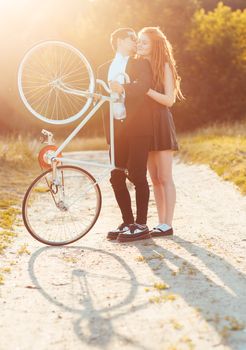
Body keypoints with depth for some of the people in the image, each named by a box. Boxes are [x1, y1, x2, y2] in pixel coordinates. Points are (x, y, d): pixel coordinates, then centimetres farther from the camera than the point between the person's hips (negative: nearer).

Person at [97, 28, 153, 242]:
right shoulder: (104, 69, 19)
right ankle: (128, 223, 18)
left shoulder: (141, 64, 6)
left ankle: (141, 225, 1)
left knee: (137, 176, -7)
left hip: (138, 128, -4)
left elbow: (144, 85, -16)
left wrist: (123, 88, -30)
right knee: (116, 178, 5)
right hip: (116, 129, 4)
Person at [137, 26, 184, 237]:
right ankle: (161, 223, 13)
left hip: (160, 124, -7)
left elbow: (169, 100, -13)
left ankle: (168, 225, 0)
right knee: (155, 179, 8)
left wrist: (146, 90, -22)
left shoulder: (164, 66, -5)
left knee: (164, 178, -5)